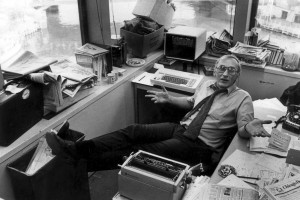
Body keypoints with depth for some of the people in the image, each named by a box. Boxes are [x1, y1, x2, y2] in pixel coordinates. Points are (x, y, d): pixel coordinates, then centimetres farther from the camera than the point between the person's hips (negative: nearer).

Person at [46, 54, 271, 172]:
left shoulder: (243, 97, -4)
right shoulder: (207, 85, 14)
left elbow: (242, 128, -14)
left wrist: (250, 127, -37)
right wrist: (169, 99, 17)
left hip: (198, 145, -6)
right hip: (180, 128, 7)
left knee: (144, 151, -21)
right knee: (134, 131, -14)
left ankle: (81, 162, -24)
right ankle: (75, 149, -21)